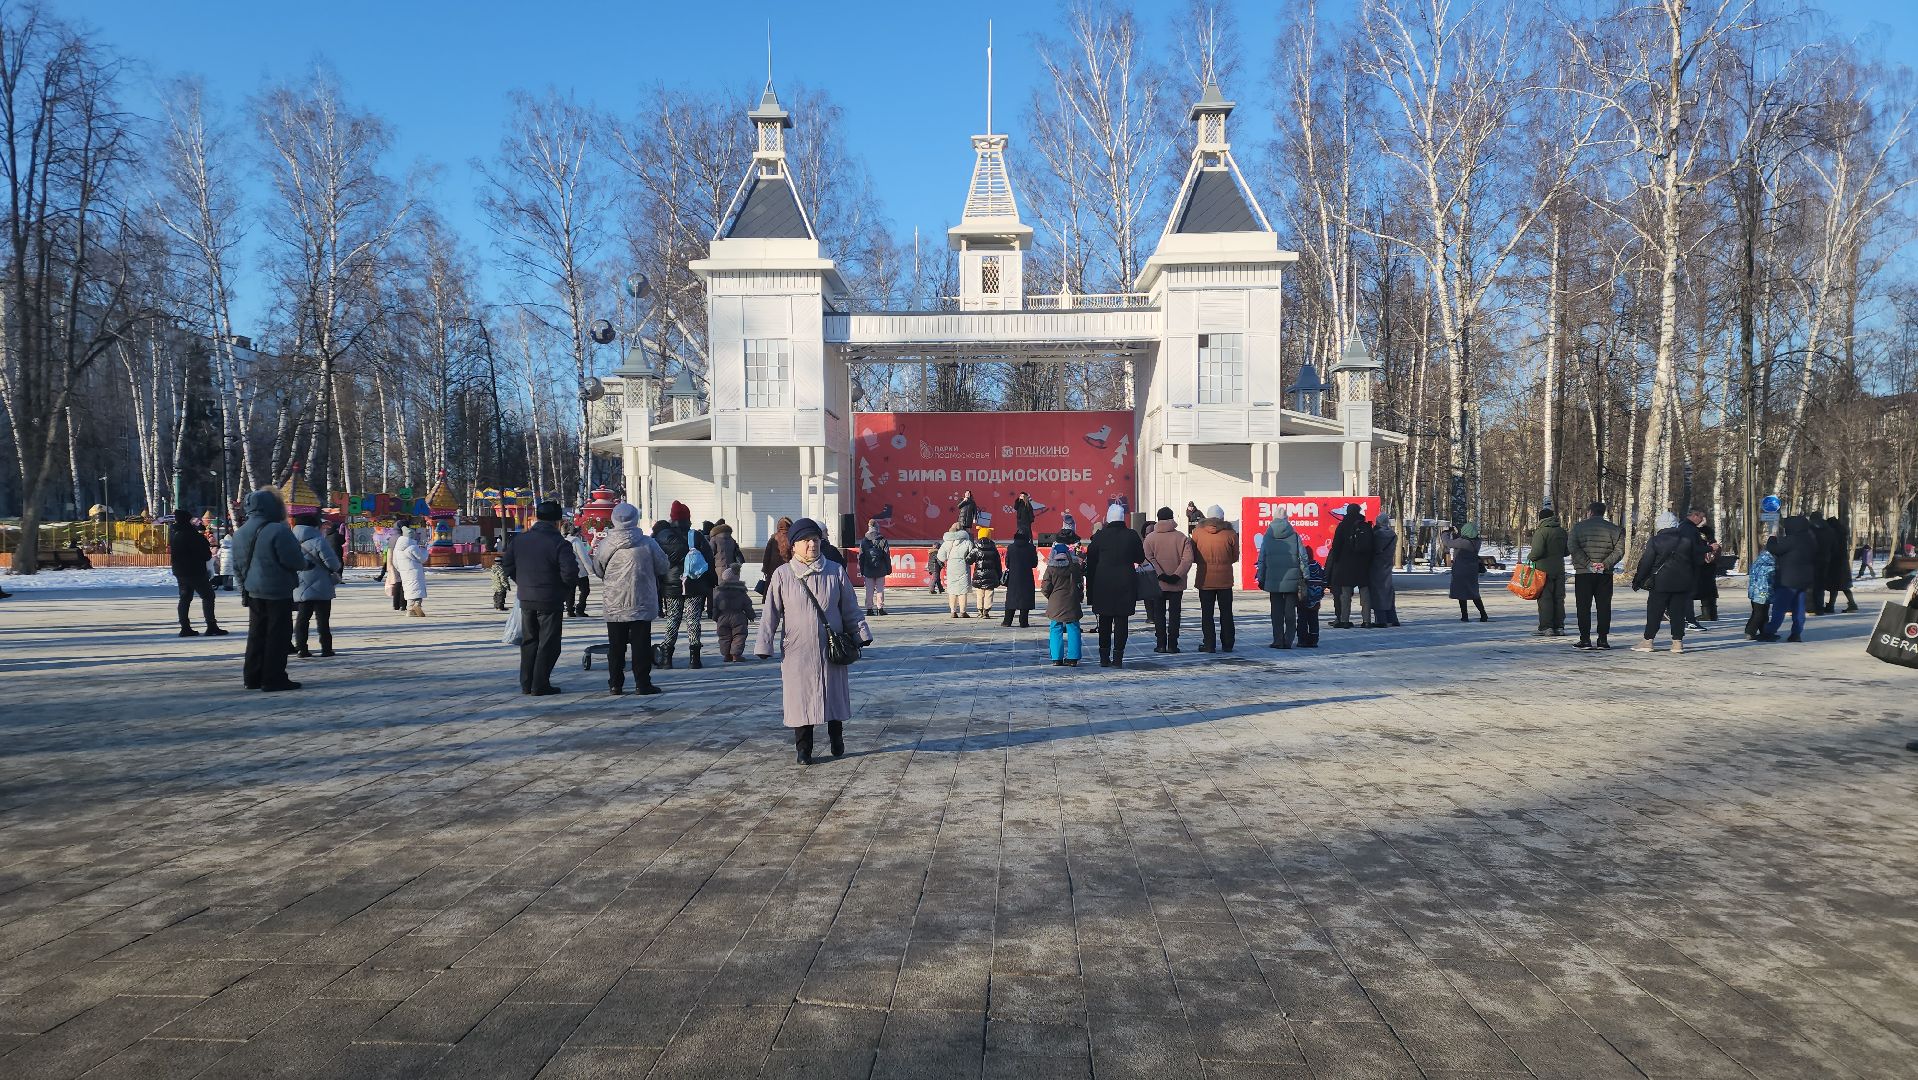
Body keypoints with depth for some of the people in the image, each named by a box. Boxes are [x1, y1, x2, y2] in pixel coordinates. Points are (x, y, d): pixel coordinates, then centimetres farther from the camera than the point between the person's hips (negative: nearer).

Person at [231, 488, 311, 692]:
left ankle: (252, 677, 20)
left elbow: (237, 566, 14)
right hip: (278, 591, -8)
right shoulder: (278, 531, -18)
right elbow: (295, 561, -18)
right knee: (278, 634, -1)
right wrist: (306, 561, 3)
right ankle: (273, 678, -1)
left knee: (256, 633, 16)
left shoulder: (240, 534, 8)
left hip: (253, 591, 8)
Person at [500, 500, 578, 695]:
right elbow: (570, 571, -22)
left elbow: (508, 565, 10)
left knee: (529, 641, 17)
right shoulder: (559, 543, -15)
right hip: (550, 601, -6)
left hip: (526, 599, 6)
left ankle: (526, 684, 20)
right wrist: (565, 589, -4)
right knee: (548, 643, 3)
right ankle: (540, 685, 3)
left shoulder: (520, 540, 4)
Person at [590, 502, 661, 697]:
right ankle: (642, 684, 3)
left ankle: (615, 684, 13)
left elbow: (597, 571, 8)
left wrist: (590, 552, 25)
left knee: (616, 646, 10)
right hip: (641, 604, -2)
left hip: (613, 605, 2)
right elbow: (662, 568, 2)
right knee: (641, 644, 4)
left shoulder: (605, 544, -5)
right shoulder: (646, 543, -9)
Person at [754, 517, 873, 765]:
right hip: (797, 651, -1)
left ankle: (837, 742, 29)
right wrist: (764, 645, -3)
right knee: (801, 700, 2)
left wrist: (862, 634, 4)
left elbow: (850, 608, 8)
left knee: (835, 697, 10)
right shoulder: (783, 575, -1)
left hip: (832, 650, 1)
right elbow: (771, 613, 0)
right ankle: (803, 750, 15)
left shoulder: (835, 573, 2)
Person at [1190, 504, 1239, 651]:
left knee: (1207, 613, 6)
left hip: (1205, 579, 0)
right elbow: (1235, 557, 2)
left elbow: (1193, 557, 1)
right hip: (1225, 579, 0)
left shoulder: (1197, 532, -6)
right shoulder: (1230, 533, -7)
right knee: (1226, 612, 11)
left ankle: (1209, 644, 4)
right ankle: (1228, 644, 15)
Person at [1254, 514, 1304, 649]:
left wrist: (1261, 579, 12)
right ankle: (1288, 640, 4)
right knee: (1290, 612, 7)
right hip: (1292, 582, 0)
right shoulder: (1295, 537, -2)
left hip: (1273, 582, 0)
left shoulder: (1267, 538, 0)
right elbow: (1303, 558, -1)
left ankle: (1278, 641, 5)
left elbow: (1261, 561, 4)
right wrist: (1305, 577, 6)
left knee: (1276, 613, 7)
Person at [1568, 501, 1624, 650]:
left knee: (1584, 607, 1)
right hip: (1605, 574, 2)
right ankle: (1602, 639, 4)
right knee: (1604, 606, 6)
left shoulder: (1578, 527, 2)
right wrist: (1605, 564, -9)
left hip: (1583, 572, -2)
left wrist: (1588, 563, -12)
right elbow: (1619, 551, -3)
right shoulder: (1614, 529, 7)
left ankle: (1585, 639, -2)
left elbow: (1572, 547, -10)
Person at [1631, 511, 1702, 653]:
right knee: (1678, 612, 6)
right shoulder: (1687, 539, 4)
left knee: (1654, 612, 3)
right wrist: (1693, 581, 21)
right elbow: (1698, 560, 9)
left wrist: (1638, 580, 2)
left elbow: (1646, 563, -7)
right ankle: (1677, 642, 4)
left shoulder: (1655, 540, -7)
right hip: (1683, 583, 3)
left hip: (1661, 582, -3)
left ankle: (1648, 641, 3)